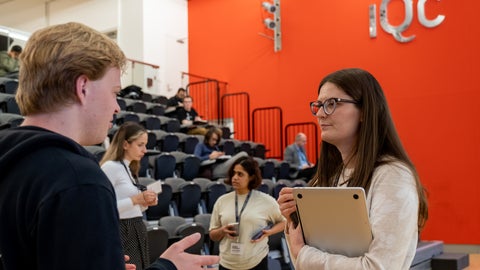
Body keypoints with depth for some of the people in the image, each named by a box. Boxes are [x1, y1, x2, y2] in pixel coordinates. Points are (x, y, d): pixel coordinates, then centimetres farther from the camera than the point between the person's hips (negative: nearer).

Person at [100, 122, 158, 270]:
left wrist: (145, 203, 2)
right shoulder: (110, 167, -11)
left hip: (137, 233, 8)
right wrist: (135, 199, -21)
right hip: (121, 233, -8)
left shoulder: (131, 169, 16)